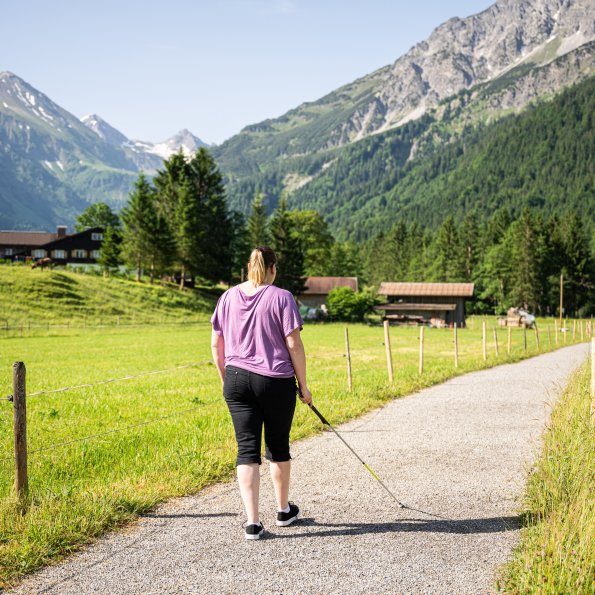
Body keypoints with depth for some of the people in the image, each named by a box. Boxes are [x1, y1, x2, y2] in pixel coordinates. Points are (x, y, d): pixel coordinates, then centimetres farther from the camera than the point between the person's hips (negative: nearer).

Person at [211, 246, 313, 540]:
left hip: (236, 380, 2)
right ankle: (284, 510, 31)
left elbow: (216, 344, 7)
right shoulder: (281, 297, -7)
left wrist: (225, 378, 19)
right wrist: (303, 385, -1)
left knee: (247, 448, 3)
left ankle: (252, 521, -4)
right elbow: (294, 345, -9)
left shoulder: (228, 297, 4)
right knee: (278, 447, 14)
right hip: (276, 382, -2)